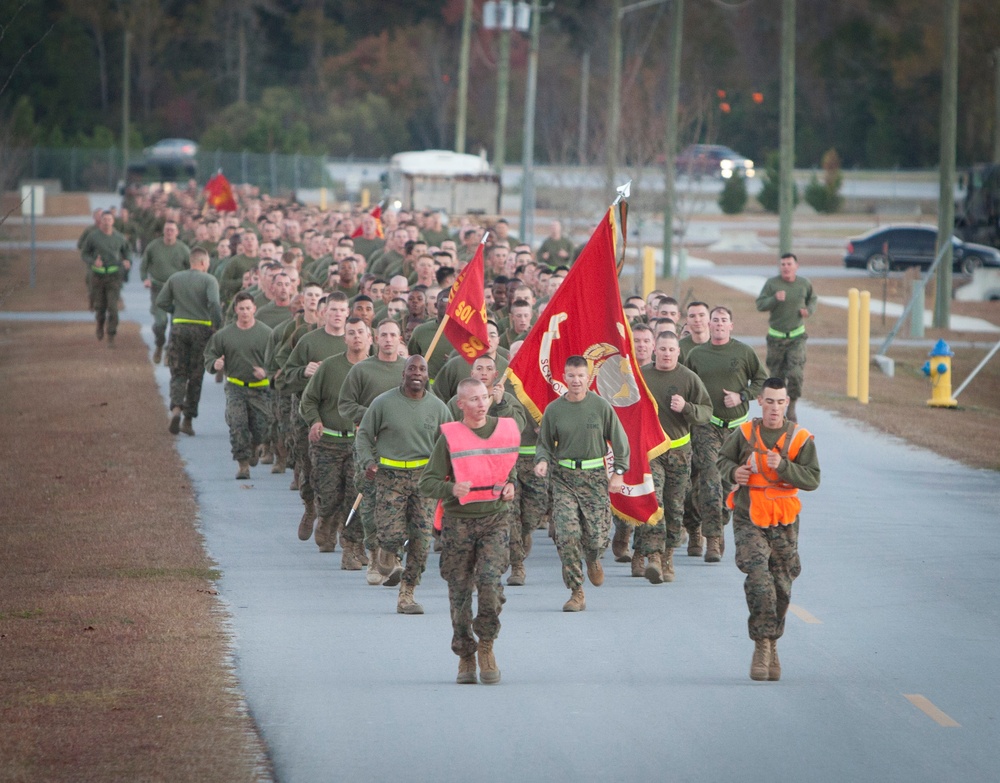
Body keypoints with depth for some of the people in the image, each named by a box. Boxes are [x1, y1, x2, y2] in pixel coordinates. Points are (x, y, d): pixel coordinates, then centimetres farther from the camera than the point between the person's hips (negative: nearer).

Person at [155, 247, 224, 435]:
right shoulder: (209, 280, -6)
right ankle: (188, 420, 9)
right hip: (201, 329, -2)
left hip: (179, 328, 2)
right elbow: (214, 303, -20)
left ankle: (176, 409, -20)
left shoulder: (175, 278, 5)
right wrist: (218, 326, -10)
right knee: (195, 376, 8)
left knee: (178, 374, 7)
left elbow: (161, 302, 4)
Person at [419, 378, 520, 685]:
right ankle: (465, 657, 17)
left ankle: (486, 647, 1)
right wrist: (451, 489, -26)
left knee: (489, 583, -17)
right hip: (459, 521, -1)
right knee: (460, 591, 3)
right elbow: (426, 483, -6)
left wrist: (511, 485, 1)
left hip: (495, 519, 1)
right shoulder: (450, 437, -3)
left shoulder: (506, 430, 6)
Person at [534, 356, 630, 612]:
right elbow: (544, 443, 11)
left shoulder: (601, 406, -2)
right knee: (566, 534, -11)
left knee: (597, 534, -1)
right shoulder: (554, 410, 1)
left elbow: (619, 440, 6)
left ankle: (593, 560, 39)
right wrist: (542, 461, -10)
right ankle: (576, 593, -3)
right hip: (564, 478, 1)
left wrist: (619, 473, 1)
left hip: (595, 476, 0)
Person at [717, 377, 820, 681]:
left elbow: (812, 479, -9)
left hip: (783, 523, 1)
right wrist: (733, 471, -8)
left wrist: (782, 466, -23)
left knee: (781, 587, 8)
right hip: (748, 520, -1)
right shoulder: (745, 433, -1)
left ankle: (771, 644, 26)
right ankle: (762, 645, -15)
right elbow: (723, 458, 15)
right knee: (758, 578, -18)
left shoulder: (800, 438, -4)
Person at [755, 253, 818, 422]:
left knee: (795, 374, -14)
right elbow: (760, 305, -9)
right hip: (776, 337, 0)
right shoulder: (772, 283, -5)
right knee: (776, 374, 6)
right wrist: (775, 299, -27)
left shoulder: (804, 284, 1)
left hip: (797, 336, 0)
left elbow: (813, 299, 19)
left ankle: (791, 406, 5)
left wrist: (809, 310, -2)